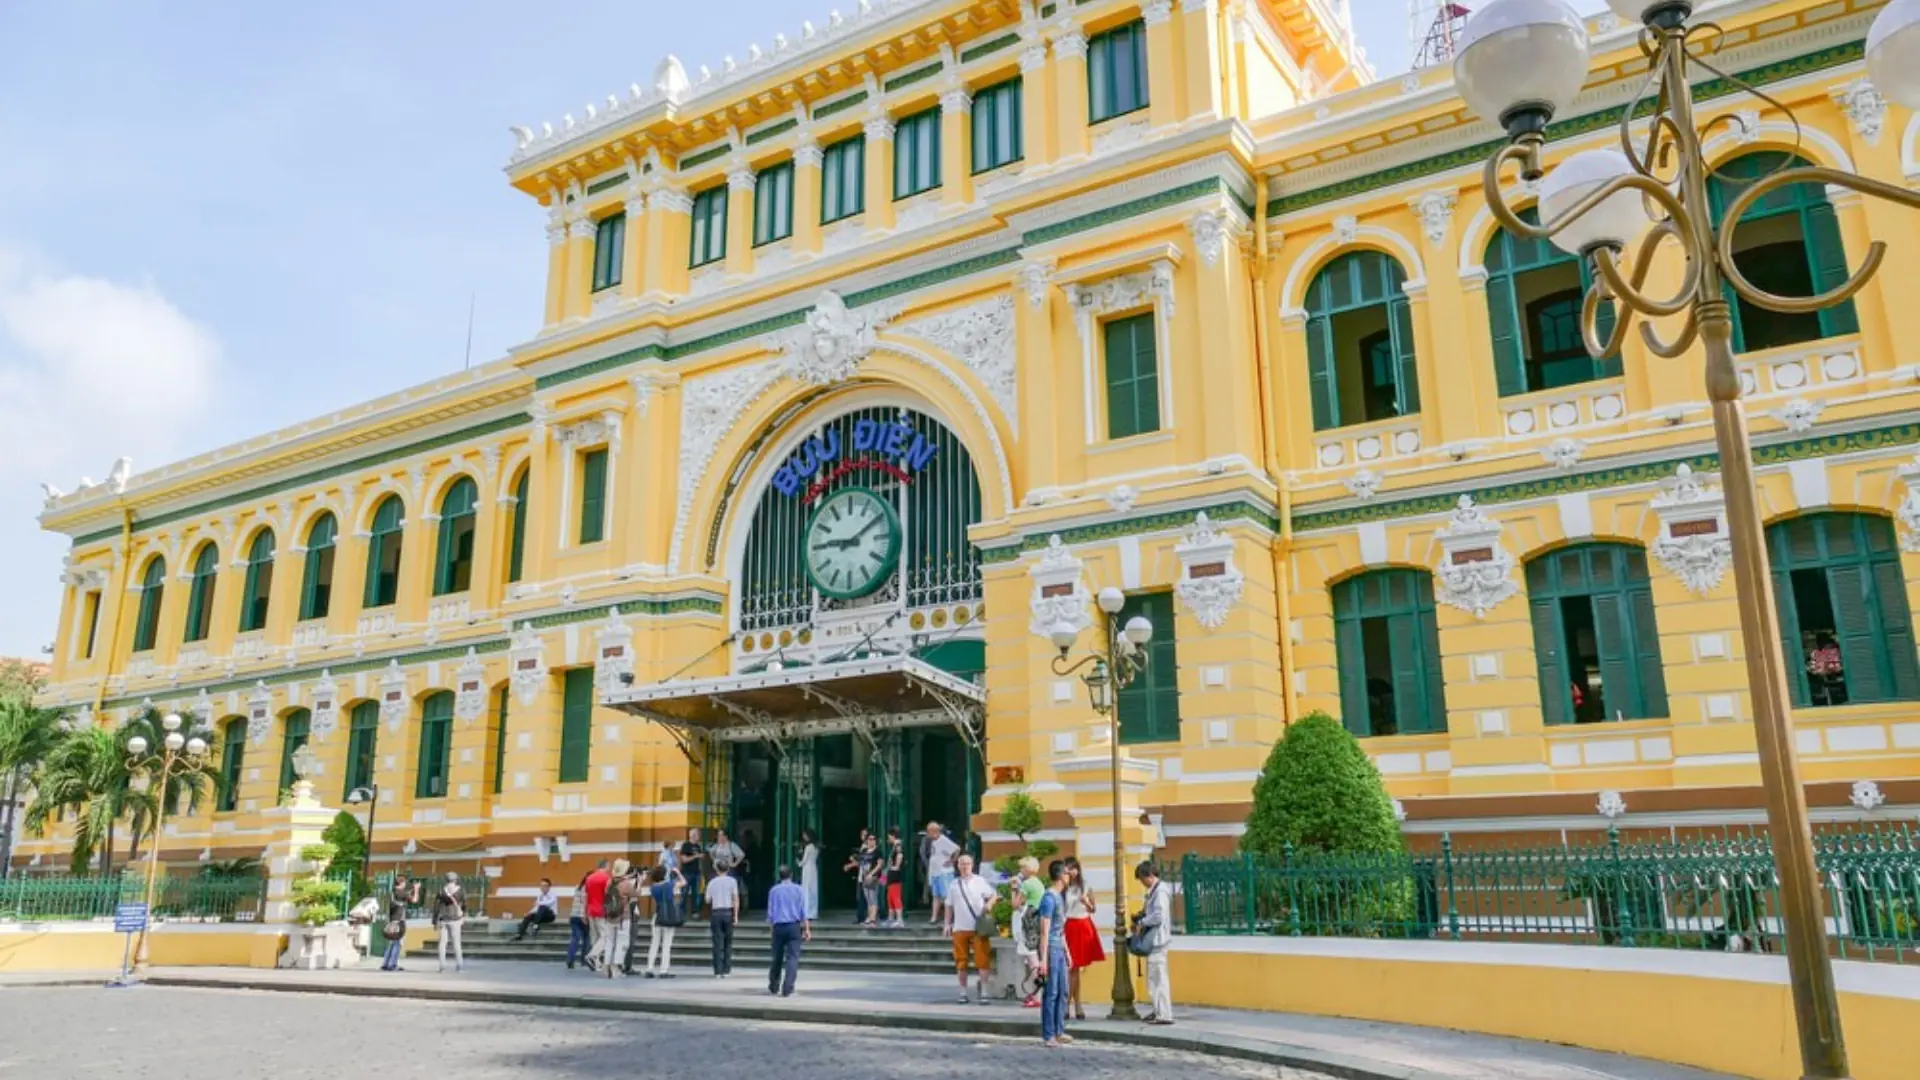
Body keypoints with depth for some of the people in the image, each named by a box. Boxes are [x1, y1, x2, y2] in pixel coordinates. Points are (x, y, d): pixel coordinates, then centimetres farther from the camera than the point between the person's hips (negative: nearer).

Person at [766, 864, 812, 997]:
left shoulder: (774, 890, 4)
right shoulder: (799, 889, 2)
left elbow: (770, 912, 6)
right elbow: (803, 911, -2)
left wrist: (771, 925, 19)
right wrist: (807, 929, 1)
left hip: (778, 927, 2)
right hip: (794, 926, -2)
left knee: (777, 958, 15)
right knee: (792, 957, -1)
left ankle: (773, 987, 27)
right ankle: (787, 989, -10)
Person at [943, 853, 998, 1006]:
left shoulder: (980, 881, 5)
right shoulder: (954, 884, 12)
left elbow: (993, 895, 6)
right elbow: (949, 906, 16)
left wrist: (989, 904, -14)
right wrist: (948, 924, 9)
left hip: (979, 928, -2)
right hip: (960, 928, 3)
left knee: (982, 959, -7)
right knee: (961, 961, 6)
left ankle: (983, 992, 0)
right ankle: (963, 992, 16)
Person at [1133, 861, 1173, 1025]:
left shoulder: (1160, 891, -16)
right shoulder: (1154, 891, 14)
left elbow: (1159, 916, -22)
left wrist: (1141, 923, -12)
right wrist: (1139, 917, 4)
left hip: (1157, 939, -10)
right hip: (1153, 939, 10)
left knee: (1158, 977, -8)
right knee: (1155, 977, 15)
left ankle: (1164, 1015, -7)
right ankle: (1159, 1011, 23)